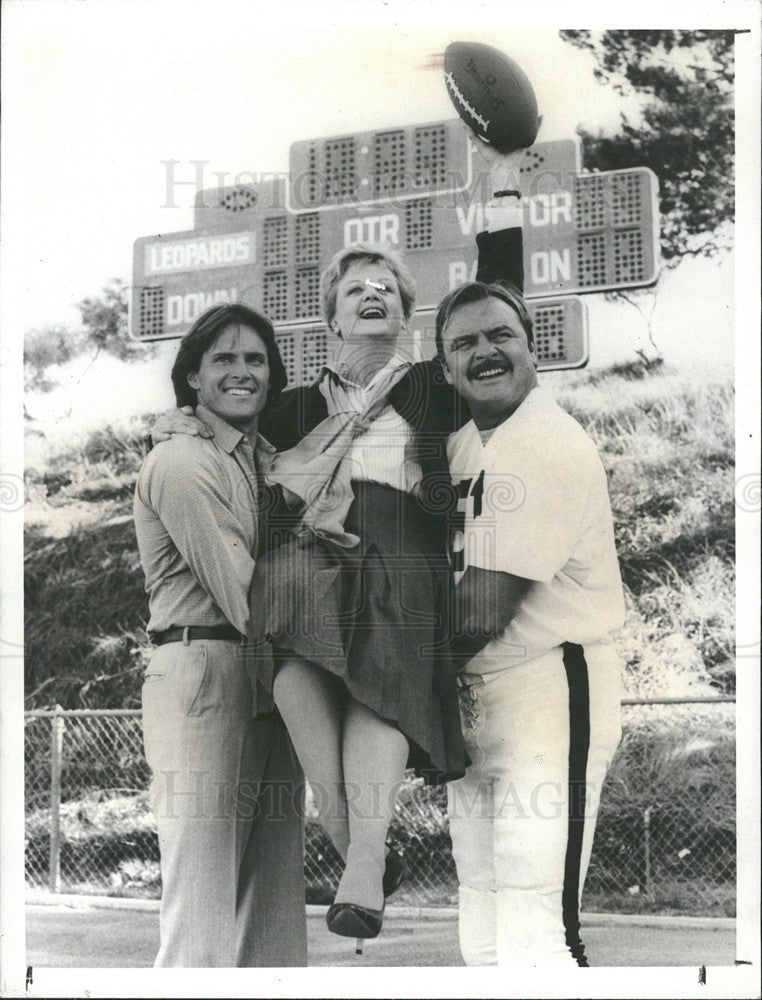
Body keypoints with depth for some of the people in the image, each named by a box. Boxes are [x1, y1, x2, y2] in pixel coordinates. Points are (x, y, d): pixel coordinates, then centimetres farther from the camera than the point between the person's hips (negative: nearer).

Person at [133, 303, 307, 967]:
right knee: (203, 909, -8)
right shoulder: (180, 464, -6)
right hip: (204, 670, -8)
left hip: (272, 683, 8)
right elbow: (240, 595, -13)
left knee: (276, 897, 8)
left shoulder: (273, 462, 20)